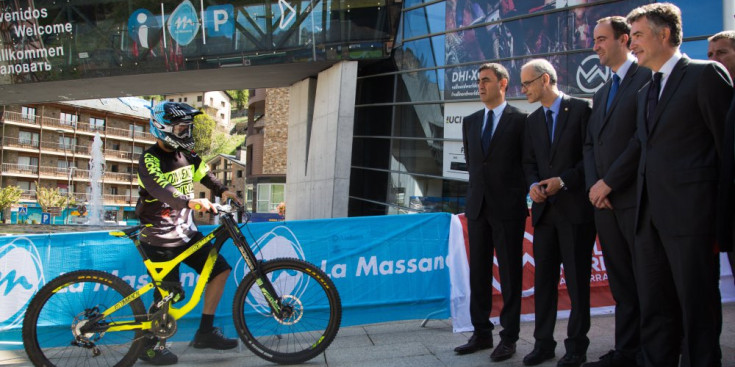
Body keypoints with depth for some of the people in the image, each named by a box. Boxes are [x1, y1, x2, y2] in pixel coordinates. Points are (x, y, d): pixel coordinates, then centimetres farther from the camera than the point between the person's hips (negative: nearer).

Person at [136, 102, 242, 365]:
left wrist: (222, 191, -3)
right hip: (160, 238, -8)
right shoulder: (150, 160, -16)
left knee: (220, 270, 3)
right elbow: (161, 189, -34)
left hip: (186, 232, 8)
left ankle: (205, 332, 13)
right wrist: (190, 201, -49)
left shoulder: (185, 154, 7)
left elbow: (204, 175, 15)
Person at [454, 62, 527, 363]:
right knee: (478, 273, 9)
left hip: (508, 208, -5)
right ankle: (482, 334, 19)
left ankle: (509, 338, 12)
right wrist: (481, 187, 14)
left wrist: (519, 194, 3)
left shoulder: (520, 120, -4)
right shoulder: (470, 122, 12)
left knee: (510, 274, 3)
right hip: (478, 206, 5)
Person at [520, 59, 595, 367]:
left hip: (575, 208, -6)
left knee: (577, 280, 2)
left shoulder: (581, 109, -4)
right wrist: (534, 185, -5)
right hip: (544, 209, 6)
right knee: (544, 279, 8)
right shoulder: (532, 120, 15)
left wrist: (563, 180, -16)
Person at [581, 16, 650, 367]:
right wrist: (593, 186, 1)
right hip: (605, 201, 7)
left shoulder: (647, 78, -5)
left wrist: (609, 182, -13)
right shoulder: (601, 94, 22)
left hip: (636, 198, -7)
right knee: (621, 285, 10)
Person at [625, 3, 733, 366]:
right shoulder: (646, 91, 19)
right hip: (650, 217, 8)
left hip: (690, 215, -7)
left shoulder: (706, 74, -4)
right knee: (655, 310, 13)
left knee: (697, 310, 1)